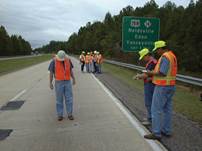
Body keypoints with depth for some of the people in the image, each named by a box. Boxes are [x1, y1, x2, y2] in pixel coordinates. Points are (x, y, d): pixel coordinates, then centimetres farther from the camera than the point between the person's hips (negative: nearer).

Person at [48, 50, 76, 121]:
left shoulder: (68, 60, 0)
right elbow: (51, 72, -5)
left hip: (67, 82, 2)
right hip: (58, 82, -2)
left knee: (69, 98, 1)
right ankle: (60, 115, 15)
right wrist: (50, 83, -7)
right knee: (59, 99, 3)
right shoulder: (54, 61, -9)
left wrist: (73, 79, 8)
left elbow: (71, 70, 10)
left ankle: (70, 114, 13)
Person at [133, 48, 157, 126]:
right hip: (150, 85, 10)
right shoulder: (153, 61, 14)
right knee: (150, 102, 17)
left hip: (149, 85, -10)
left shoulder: (151, 63, -20)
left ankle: (150, 120, 6)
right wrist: (141, 76, 9)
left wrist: (138, 76, -7)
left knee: (148, 103, -3)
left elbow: (146, 75, -24)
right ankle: (151, 117, 26)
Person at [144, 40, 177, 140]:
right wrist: (154, 72, 12)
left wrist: (151, 73, -9)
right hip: (171, 86, 10)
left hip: (162, 87, -10)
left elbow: (162, 73, -24)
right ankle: (166, 131, 23)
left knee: (156, 110, -4)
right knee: (167, 109, 14)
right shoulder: (172, 56, 14)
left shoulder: (165, 57, -17)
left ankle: (156, 133, 1)